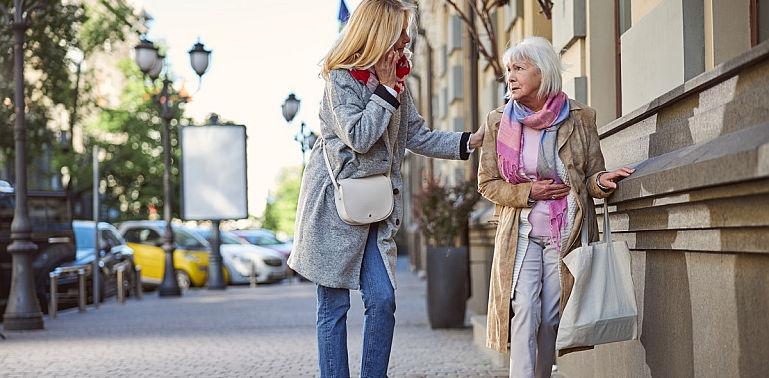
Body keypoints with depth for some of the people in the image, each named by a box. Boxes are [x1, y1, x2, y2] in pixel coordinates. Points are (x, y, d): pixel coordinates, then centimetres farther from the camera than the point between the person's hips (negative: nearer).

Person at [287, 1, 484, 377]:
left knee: (383, 299, -1)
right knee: (334, 306, -1)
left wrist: (472, 140, 5)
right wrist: (386, 90, -13)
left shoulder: (396, 80, 12)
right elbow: (359, 137, -19)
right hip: (335, 204, -6)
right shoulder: (341, 78, -10)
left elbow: (419, 137, 13)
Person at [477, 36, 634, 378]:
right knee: (524, 314, -13)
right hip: (520, 234, 0)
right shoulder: (499, 122, 3)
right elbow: (487, 183, 6)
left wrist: (602, 181, -17)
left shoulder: (579, 118, 1)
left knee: (550, 320, 2)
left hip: (566, 233, 0)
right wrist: (529, 192, -10)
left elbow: (591, 178, 7)